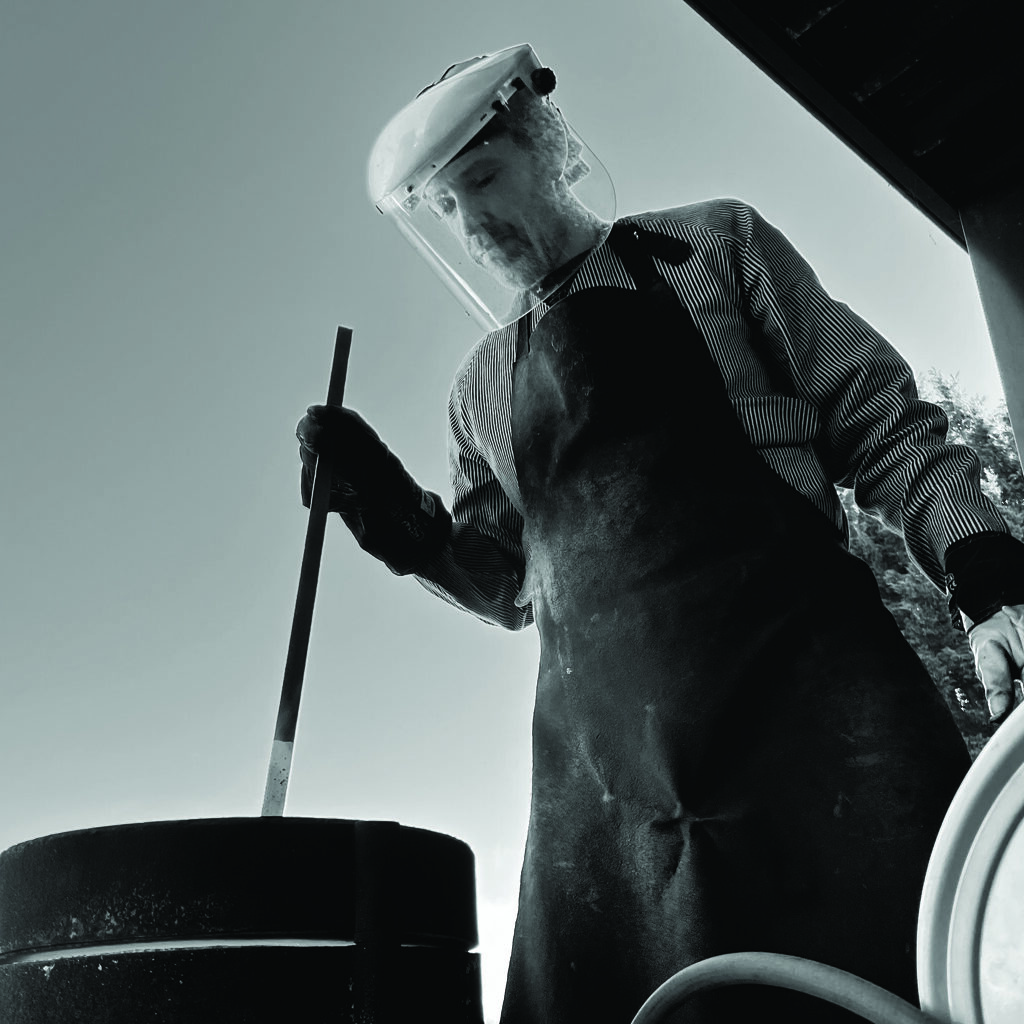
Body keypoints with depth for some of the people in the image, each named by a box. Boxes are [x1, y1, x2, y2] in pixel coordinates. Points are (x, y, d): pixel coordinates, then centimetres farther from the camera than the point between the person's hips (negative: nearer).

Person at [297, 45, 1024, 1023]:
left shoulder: (712, 244, 11)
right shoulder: (480, 389, 18)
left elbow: (879, 421, 7)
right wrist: (390, 508, 4)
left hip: (804, 672, -2)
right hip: (601, 750, 3)